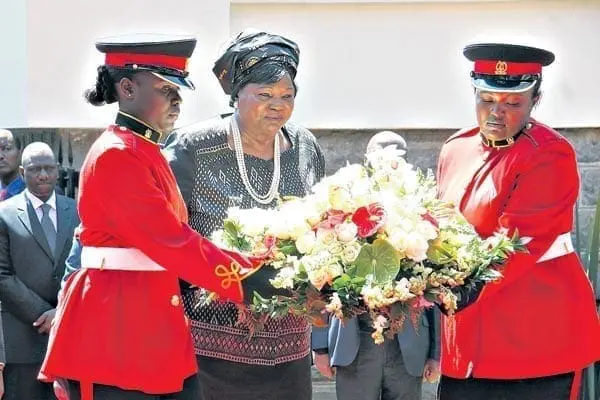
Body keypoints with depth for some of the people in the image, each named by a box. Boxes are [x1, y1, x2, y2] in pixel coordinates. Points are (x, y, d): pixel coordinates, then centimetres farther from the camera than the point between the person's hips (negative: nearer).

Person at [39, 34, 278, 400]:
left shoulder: (147, 152, 16)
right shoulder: (117, 155, -14)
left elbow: (169, 237, 14)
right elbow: (171, 240, -21)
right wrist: (246, 277, -20)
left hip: (155, 321, 10)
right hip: (118, 327, -10)